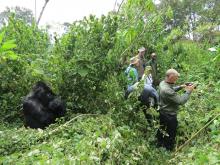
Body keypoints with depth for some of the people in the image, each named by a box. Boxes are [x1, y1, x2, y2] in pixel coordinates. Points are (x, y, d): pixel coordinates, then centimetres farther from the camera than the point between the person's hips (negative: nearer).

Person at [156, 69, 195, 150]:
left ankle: (160, 144, 49)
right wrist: (188, 91, -20)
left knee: (161, 129, 28)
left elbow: (172, 90, 11)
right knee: (170, 134, 13)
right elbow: (181, 101, -31)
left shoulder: (163, 83, -7)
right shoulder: (167, 90, -37)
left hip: (162, 112, 10)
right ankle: (168, 149, 33)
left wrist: (181, 87, -2)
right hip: (169, 115, -9)